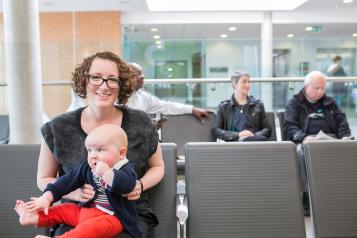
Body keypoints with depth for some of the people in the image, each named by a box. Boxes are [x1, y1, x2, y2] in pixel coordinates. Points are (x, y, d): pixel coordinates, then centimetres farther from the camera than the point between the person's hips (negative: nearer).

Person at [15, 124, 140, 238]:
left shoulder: (125, 170, -12)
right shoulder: (86, 167, 7)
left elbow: (127, 185, -33)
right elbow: (67, 182, 10)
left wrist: (105, 172, -33)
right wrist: (46, 198, 4)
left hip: (112, 217, -8)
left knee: (93, 226, -35)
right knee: (64, 209, 11)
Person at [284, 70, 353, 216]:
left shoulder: (329, 102, 26)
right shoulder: (295, 103, 12)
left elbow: (341, 121, 17)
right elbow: (290, 126, -1)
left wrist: (345, 136, -6)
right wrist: (303, 137, -23)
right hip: (306, 140, -3)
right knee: (301, 152, -38)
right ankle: (307, 195, -32)